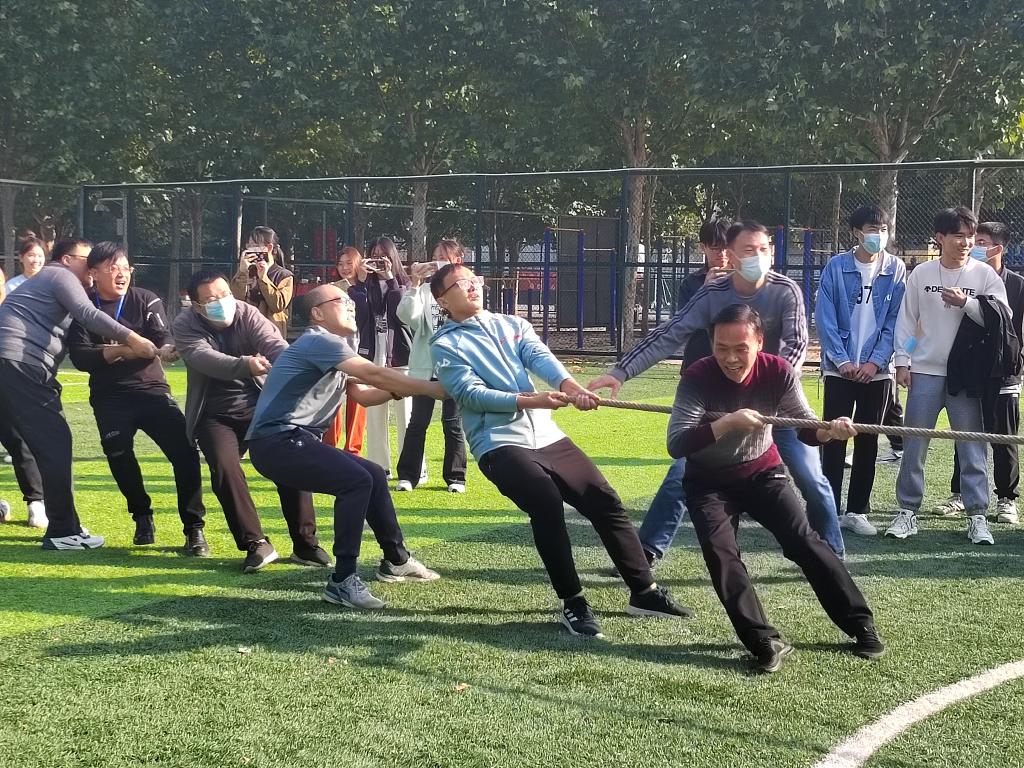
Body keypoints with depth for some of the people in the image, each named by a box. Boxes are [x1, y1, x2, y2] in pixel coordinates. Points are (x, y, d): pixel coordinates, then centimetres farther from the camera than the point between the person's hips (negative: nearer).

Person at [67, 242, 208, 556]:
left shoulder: (146, 300, 2)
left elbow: (164, 338, -13)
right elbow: (80, 356, -12)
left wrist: (166, 351, -38)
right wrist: (117, 351, -29)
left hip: (151, 389, 0)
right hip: (109, 398, 1)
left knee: (185, 451, -18)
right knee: (119, 458, -13)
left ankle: (194, 529, -11)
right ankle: (142, 517, 17)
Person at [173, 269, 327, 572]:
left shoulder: (247, 314, -6)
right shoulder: (184, 326, -9)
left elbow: (276, 346, -21)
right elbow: (205, 358, -28)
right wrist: (246, 364, -47)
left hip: (259, 406, 1)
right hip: (215, 416, -1)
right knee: (224, 467, -26)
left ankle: (305, 542, -7)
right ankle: (256, 544, -15)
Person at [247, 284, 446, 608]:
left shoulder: (330, 349, 21)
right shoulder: (319, 341, -12)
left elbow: (364, 394, 19)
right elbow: (374, 375, -20)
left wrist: (399, 389, 0)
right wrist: (432, 388, -17)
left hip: (294, 441, 11)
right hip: (276, 441, -11)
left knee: (374, 475, 13)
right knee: (356, 480, -24)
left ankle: (396, 560, 29)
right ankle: (342, 581, -20)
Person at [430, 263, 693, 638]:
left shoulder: (513, 324, 16)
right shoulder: (446, 346, 3)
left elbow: (539, 357, -3)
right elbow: (471, 394, -10)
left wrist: (568, 384, -25)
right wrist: (529, 401, -22)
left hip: (547, 436, 5)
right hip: (499, 444, -5)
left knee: (605, 500, 0)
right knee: (547, 502, -28)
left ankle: (644, 591, 12)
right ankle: (573, 602, -15)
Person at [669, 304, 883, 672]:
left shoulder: (778, 372, -19)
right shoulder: (697, 377, -26)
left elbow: (805, 428, -11)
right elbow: (676, 445, -33)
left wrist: (828, 431, -35)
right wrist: (727, 423, -44)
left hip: (762, 473, 1)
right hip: (709, 482, -1)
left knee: (804, 541, -8)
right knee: (721, 554, -19)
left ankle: (861, 625, 2)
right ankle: (766, 643, -17)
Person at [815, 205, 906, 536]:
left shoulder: (896, 270, 1)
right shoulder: (836, 267, -3)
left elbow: (895, 321, -1)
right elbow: (825, 318, -5)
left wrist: (875, 361, -10)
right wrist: (842, 360, -11)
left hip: (877, 370, 2)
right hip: (839, 368, -2)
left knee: (868, 440, 7)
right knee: (834, 438, -1)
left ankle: (857, 510, 14)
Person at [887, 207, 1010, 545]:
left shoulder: (985, 274, 0)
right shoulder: (921, 273, 3)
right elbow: (906, 320, 6)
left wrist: (966, 303, -15)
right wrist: (903, 361, 0)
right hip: (925, 372, 1)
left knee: (972, 447, 1)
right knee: (914, 445, 4)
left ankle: (977, 516, 6)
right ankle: (907, 511, 12)